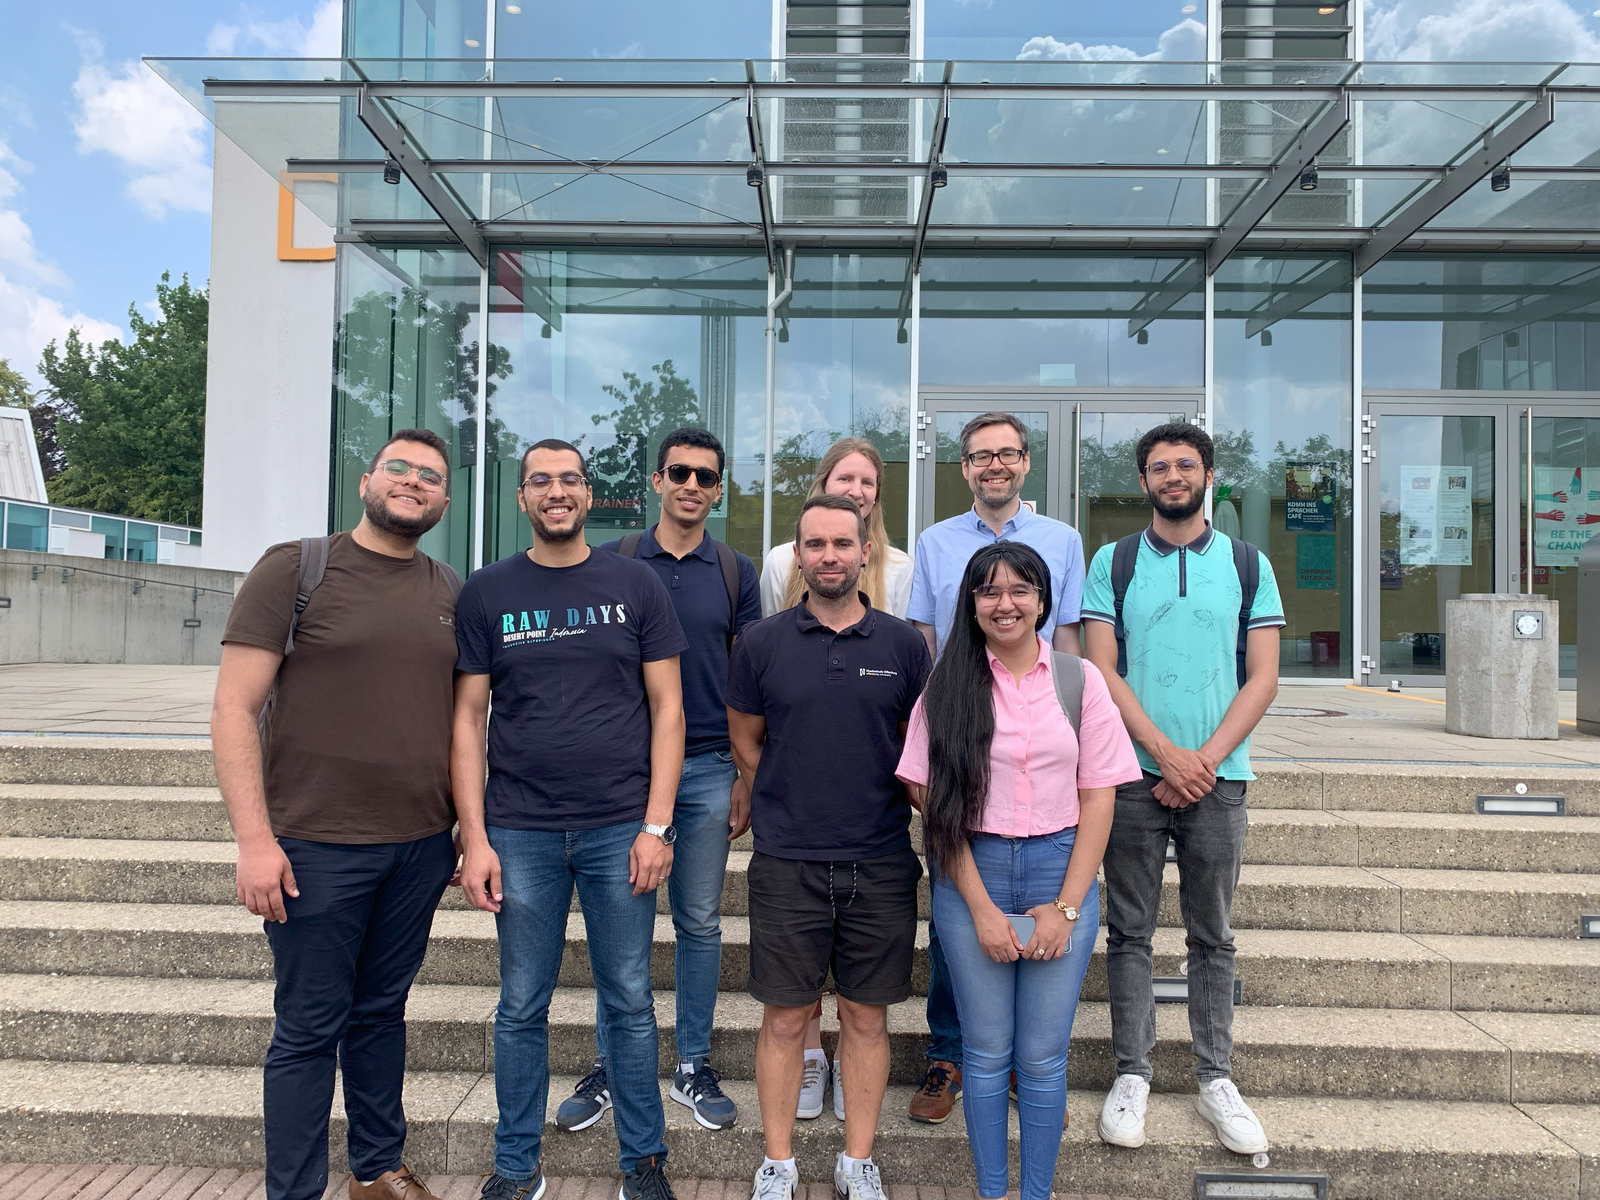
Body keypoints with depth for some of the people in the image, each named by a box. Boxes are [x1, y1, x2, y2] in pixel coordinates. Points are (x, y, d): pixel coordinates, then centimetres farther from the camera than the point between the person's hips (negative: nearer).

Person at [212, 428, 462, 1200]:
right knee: (311, 1029, 6)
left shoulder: (451, 593, 8)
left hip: (421, 847, 4)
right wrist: (255, 839, -14)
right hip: (317, 847, -4)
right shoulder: (294, 569, -5)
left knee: (381, 1013, 17)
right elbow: (234, 707, -8)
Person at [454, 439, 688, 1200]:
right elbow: (467, 719, 4)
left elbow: (666, 709, 2)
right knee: (521, 1008, 11)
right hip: (521, 833, 1)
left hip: (620, 829, 0)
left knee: (630, 1004, 8)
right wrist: (474, 837, -3)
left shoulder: (634, 586, 4)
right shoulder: (486, 593, 5)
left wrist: (656, 824, -6)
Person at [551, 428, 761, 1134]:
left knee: (700, 923, 9)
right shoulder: (612, 563, 3)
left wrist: (748, 775, 1)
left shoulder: (736, 572, 6)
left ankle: (694, 1067, 23)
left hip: (707, 768, 1)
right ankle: (609, 1065, 22)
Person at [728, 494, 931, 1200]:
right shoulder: (760, 644, 0)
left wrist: (878, 812, 9)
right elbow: (746, 743, 10)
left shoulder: (903, 644, 2)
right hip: (786, 864, -1)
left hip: (881, 865, 1)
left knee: (866, 1017, 11)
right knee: (786, 1017, 7)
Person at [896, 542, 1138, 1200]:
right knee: (986, 1052, 9)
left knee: (1043, 1056, 7)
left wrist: (1066, 906, -5)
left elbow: (1099, 799, 1)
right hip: (972, 878, 0)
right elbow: (935, 801, -3)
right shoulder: (949, 686, 0)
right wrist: (982, 907, -8)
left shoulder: (1080, 680, 2)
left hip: (1061, 873, 1)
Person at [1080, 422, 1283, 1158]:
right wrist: (1167, 754, -11)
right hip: (1133, 774, -1)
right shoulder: (1113, 563, 4)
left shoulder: (1248, 564, 7)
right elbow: (1101, 670, -2)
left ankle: (1215, 1079, 21)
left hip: (1217, 776, 1)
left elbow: (1263, 677, 2)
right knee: (1129, 931, 5)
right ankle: (1131, 1075, 17)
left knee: (1212, 936, 10)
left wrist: (1207, 759, -9)